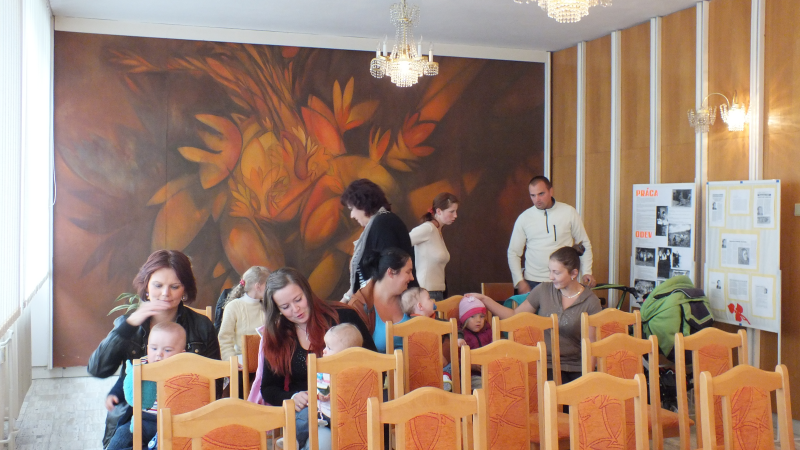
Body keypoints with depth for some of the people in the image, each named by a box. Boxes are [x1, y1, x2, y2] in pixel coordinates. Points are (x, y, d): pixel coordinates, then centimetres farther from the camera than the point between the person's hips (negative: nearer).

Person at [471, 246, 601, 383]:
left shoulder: (591, 301, 0)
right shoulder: (543, 291, 5)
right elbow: (514, 315, 10)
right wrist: (484, 299, 3)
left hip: (577, 369, 0)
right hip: (546, 366, 0)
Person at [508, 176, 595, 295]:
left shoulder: (569, 212, 1)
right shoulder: (524, 218, 2)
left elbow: (584, 244, 9)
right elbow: (513, 253, 7)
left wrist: (586, 272, 0)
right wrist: (520, 281, -3)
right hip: (533, 283, 1)